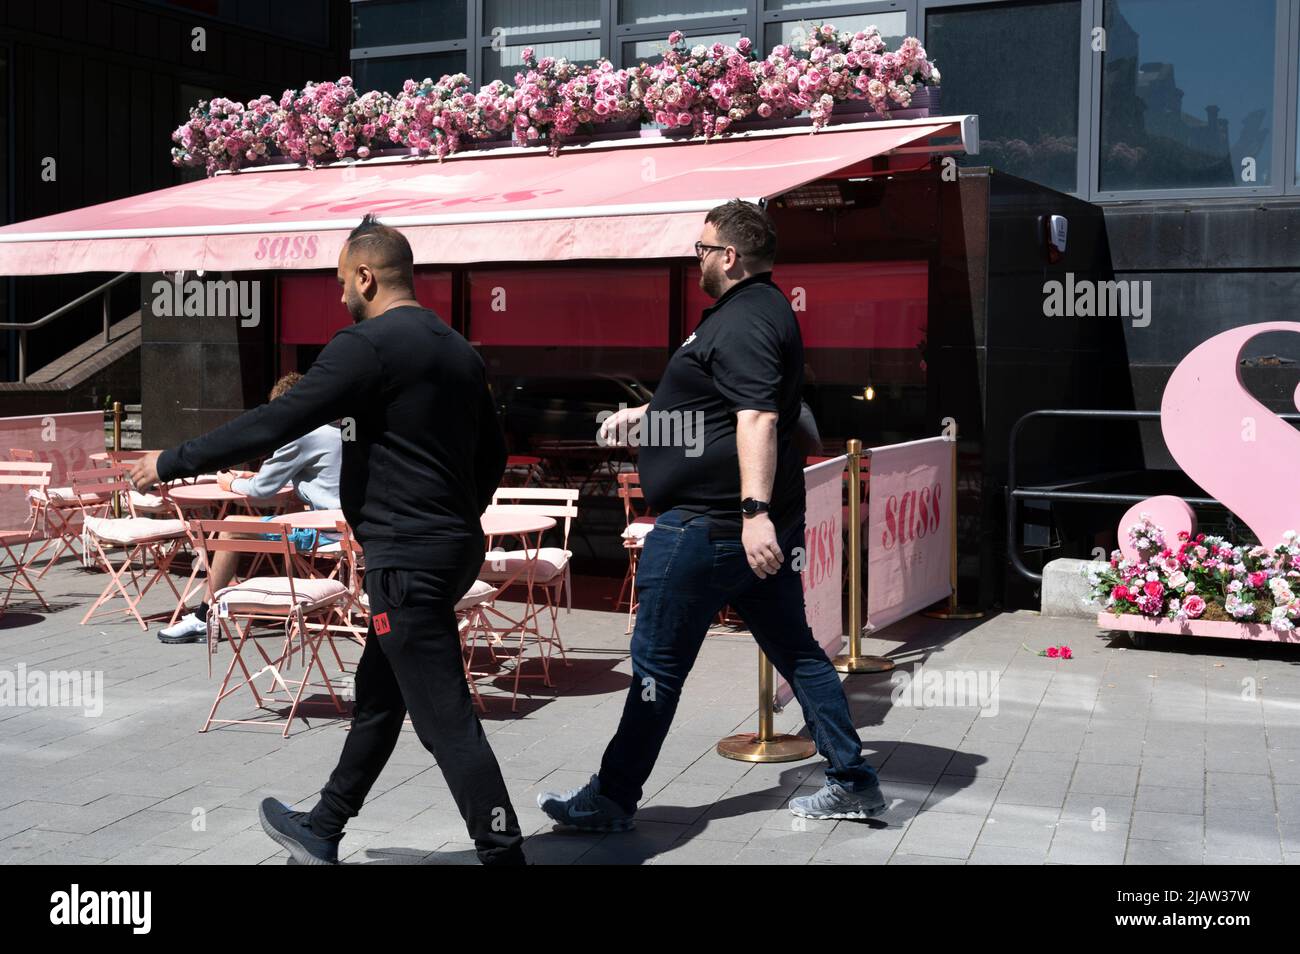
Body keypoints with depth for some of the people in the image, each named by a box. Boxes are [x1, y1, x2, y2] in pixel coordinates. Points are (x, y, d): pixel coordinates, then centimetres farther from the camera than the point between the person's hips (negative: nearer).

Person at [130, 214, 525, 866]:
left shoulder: (368, 345, -14)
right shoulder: (458, 350, 12)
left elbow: (275, 423, -17)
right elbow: (492, 457, 18)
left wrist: (171, 463, -7)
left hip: (406, 557, -10)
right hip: (454, 545, 10)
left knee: (444, 715, -5)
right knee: (377, 692, 20)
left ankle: (503, 854, -1)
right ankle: (321, 832, 35)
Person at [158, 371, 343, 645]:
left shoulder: (302, 435, -12)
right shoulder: (336, 429, 17)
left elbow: (262, 489, -5)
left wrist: (231, 484, 15)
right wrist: (255, 476, 22)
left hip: (324, 530, -10)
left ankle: (203, 619, 8)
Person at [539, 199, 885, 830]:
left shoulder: (743, 322, -16)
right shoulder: (761, 310, 18)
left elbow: (757, 419, -29)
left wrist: (755, 510, -36)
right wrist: (645, 413, 30)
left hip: (709, 523, -11)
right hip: (752, 522, 11)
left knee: (658, 662, 0)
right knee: (795, 649, 13)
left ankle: (612, 799, 12)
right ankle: (852, 782, 18)